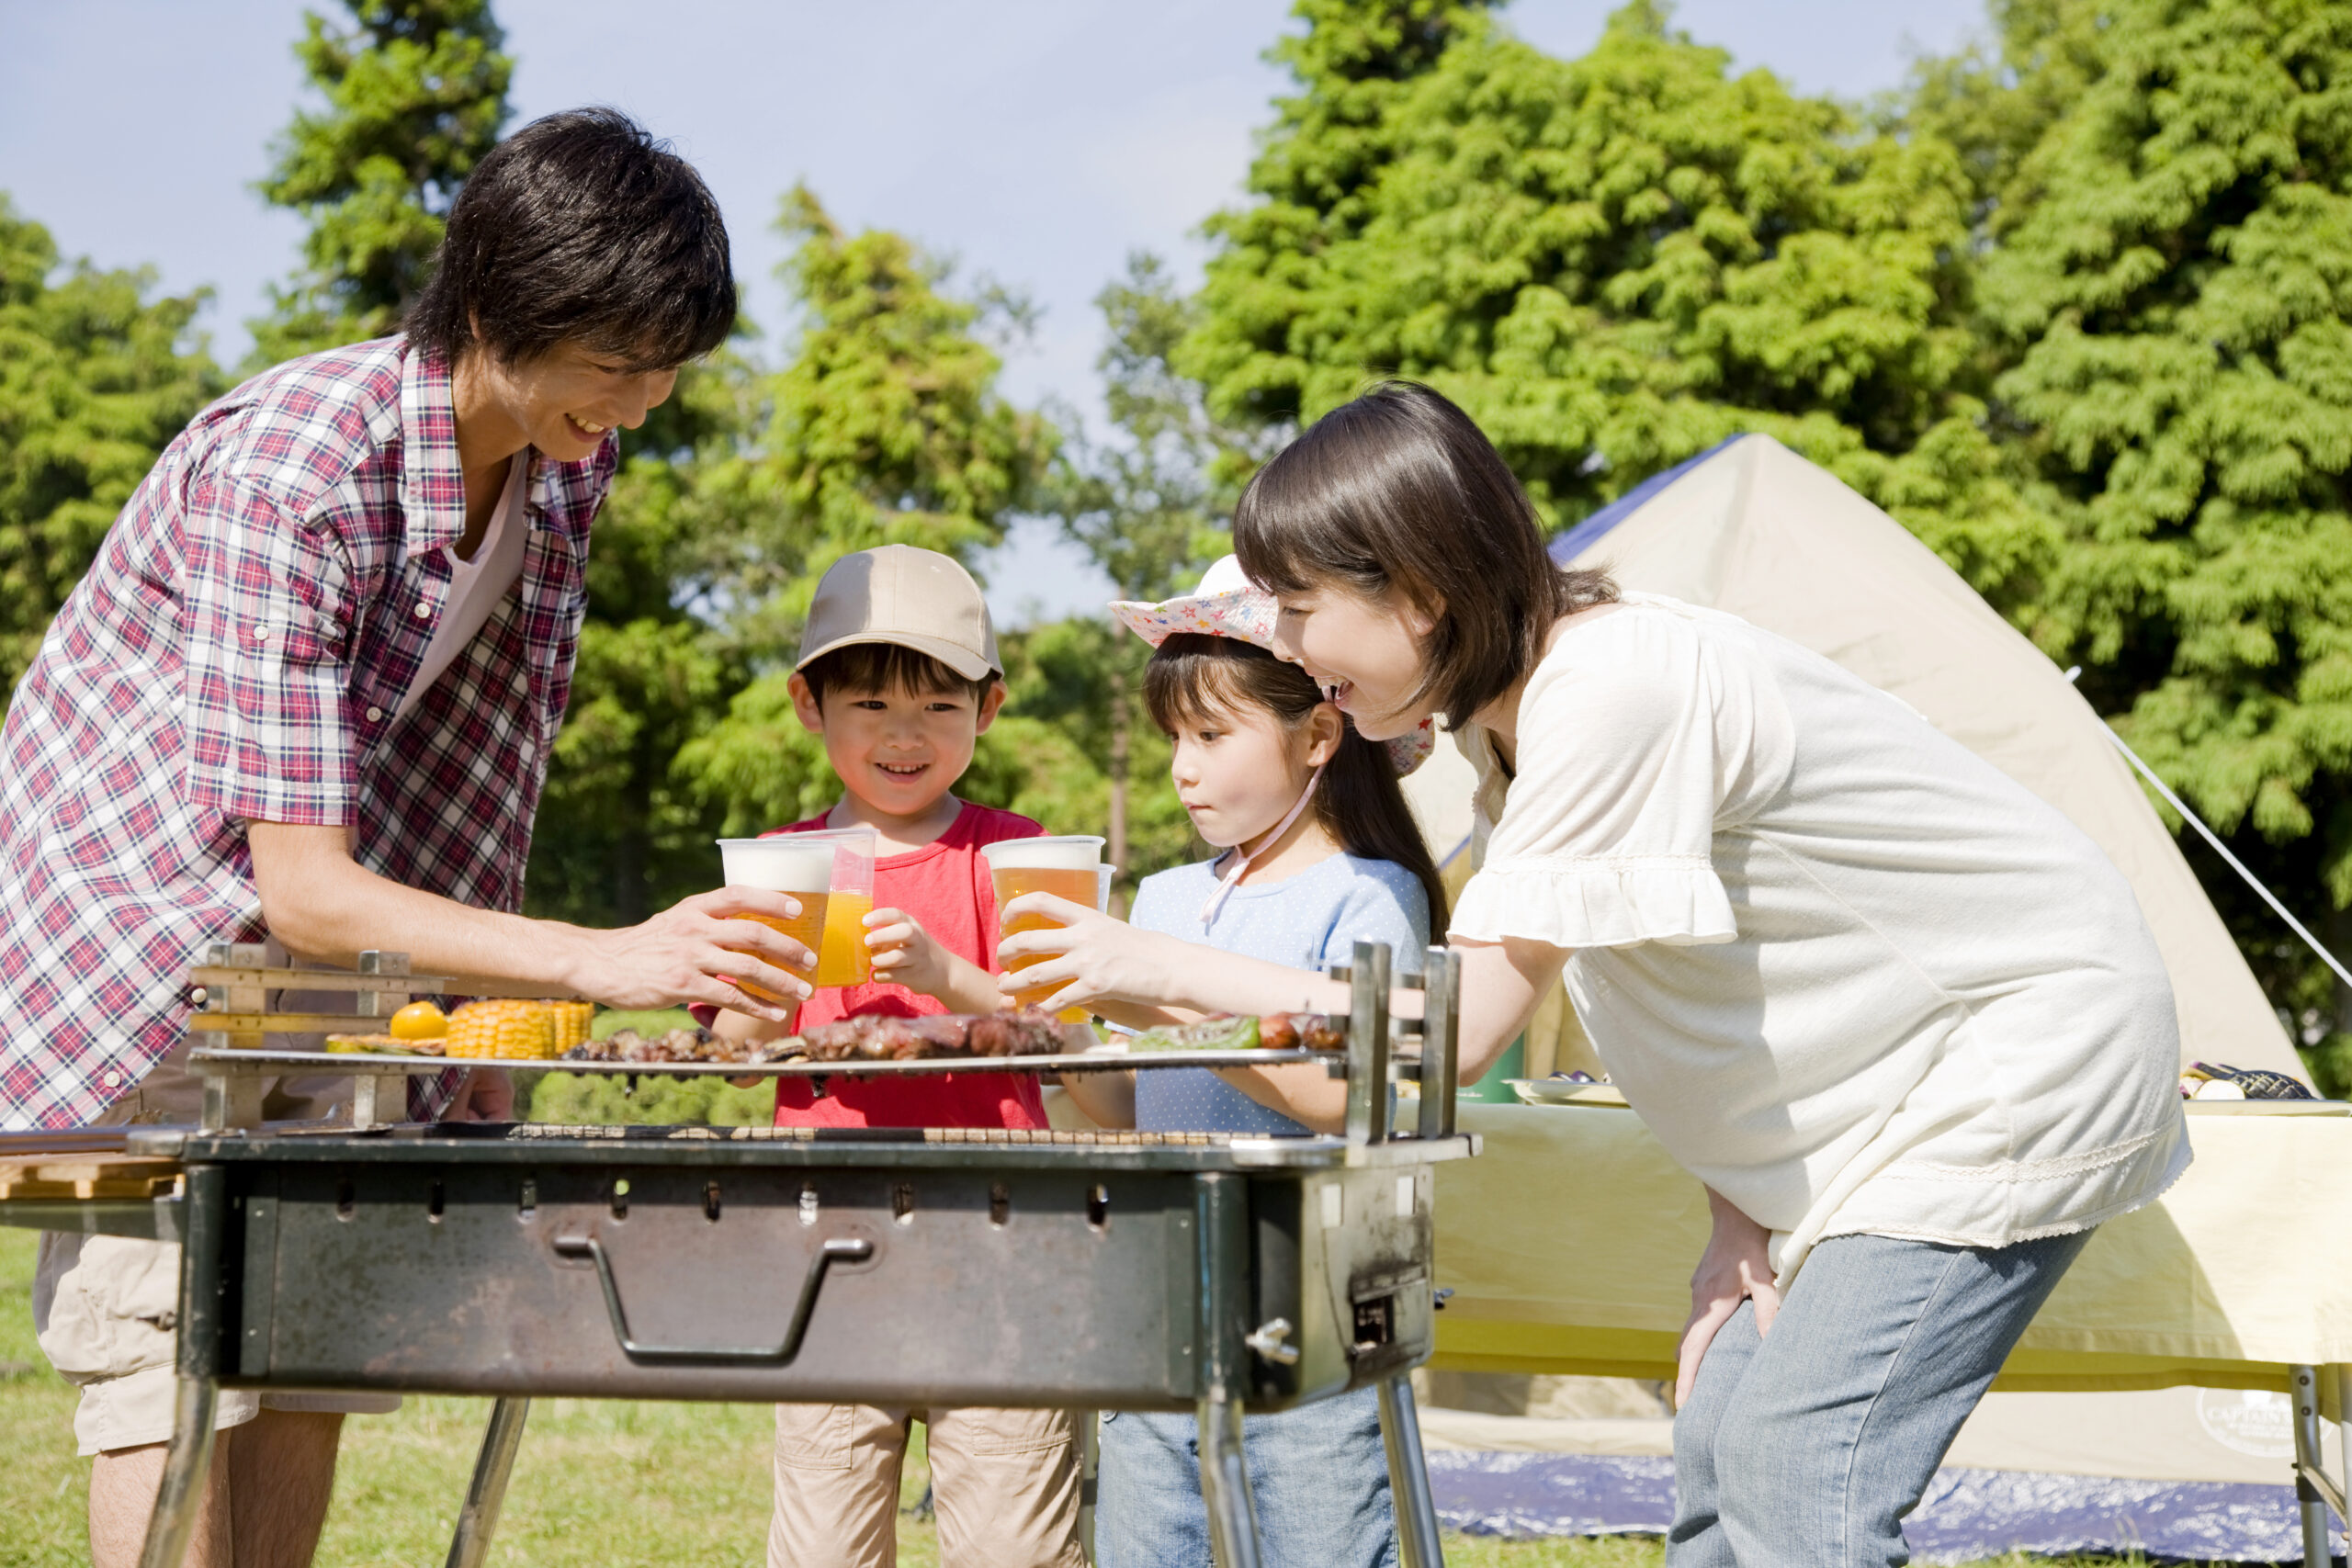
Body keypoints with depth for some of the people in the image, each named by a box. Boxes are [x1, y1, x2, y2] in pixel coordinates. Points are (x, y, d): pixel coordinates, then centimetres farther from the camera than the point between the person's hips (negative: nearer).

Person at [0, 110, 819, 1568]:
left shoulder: (573, 457, -8)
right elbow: (302, 887, -34)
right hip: (145, 925, -7)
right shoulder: (286, 467, -31)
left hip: (333, 956, 7)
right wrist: (597, 959, -43)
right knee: (177, 1356, -11)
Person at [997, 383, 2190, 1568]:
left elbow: (1460, 1028, -30)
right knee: (1719, 1444, 6)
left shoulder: (1611, 690, -30)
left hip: (2027, 1045, -9)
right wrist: (1735, 1214, 0)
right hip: (1878, 1093, 9)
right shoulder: (1506, 708, 1)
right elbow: (1677, 978, 8)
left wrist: (1169, 971, -23)